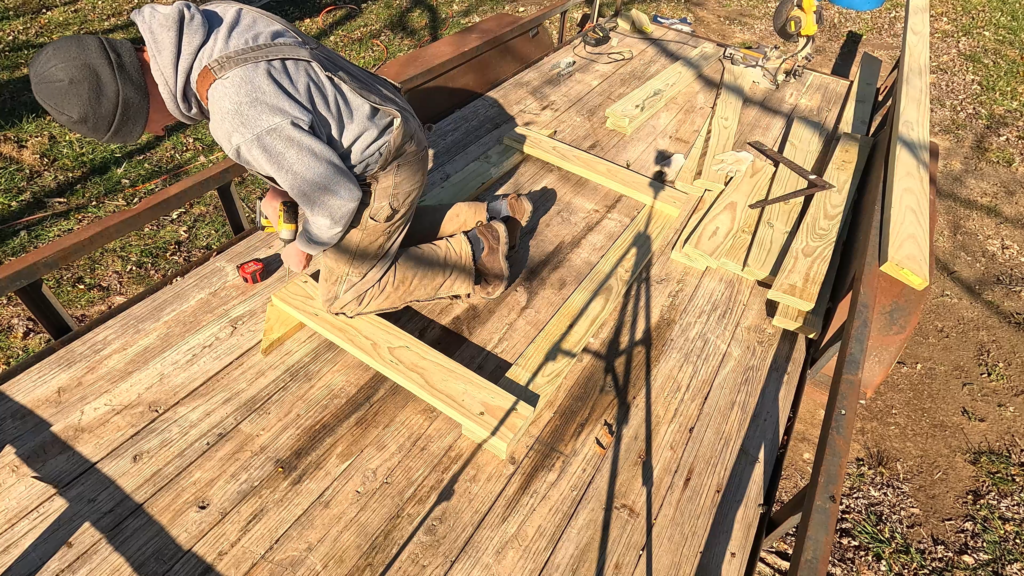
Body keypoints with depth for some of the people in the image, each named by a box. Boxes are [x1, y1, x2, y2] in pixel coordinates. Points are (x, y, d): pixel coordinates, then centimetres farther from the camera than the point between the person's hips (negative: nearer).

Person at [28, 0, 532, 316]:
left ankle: (477, 257, 5)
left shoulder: (244, 120, -33)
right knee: (382, 234, 27)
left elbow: (337, 197, -23)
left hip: (385, 168, -9)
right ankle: (492, 217, 23)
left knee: (344, 293, 4)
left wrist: (303, 246, -4)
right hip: (384, 131, 9)